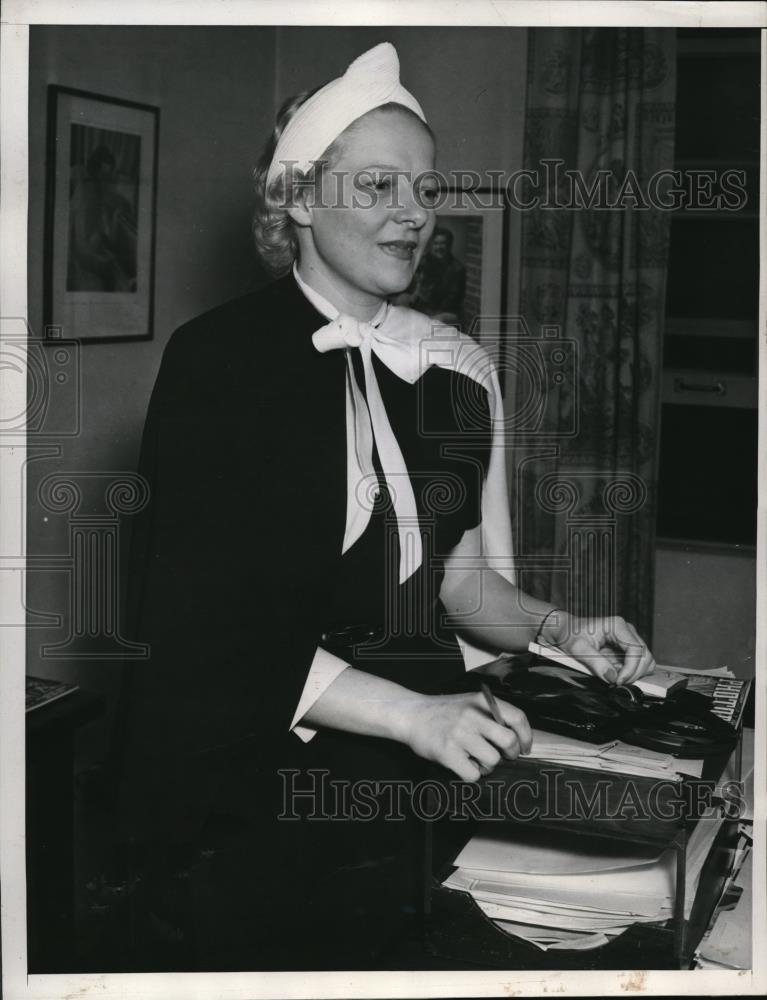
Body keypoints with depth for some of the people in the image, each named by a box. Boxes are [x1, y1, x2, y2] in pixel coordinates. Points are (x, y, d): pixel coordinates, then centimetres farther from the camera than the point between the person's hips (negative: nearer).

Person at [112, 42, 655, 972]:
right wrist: (413, 713, -25)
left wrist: (555, 631, -3)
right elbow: (207, 620, -18)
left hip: (398, 790, 5)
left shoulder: (455, 369, 4)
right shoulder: (219, 361, -12)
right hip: (239, 802, -4)